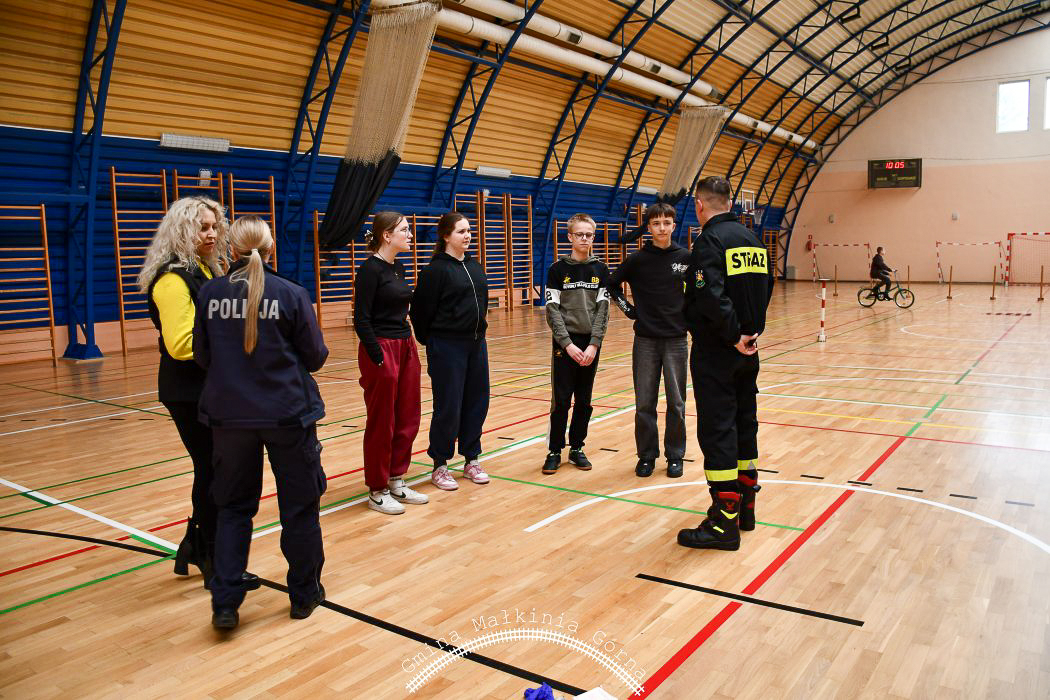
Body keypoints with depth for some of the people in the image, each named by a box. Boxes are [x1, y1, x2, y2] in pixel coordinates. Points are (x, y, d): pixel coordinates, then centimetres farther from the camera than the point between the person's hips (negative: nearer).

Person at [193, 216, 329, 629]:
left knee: (234, 505, 17)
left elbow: (202, 357, 6)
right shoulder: (291, 294, -8)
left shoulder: (210, 294, -1)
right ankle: (304, 594, 24)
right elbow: (315, 357, -3)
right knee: (299, 504, 12)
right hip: (287, 413, -2)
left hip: (229, 414, 3)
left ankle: (225, 602, 15)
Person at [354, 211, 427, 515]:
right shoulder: (370, 268, -13)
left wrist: (408, 346, 13)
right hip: (381, 350, -8)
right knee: (381, 423, 2)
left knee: (407, 419, 12)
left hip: (405, 347, 8)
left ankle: (396, 482, 25)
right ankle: (377, 491, 15)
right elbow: (361, 319, -16)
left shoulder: (398, 267, 12)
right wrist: (378, 358, -18)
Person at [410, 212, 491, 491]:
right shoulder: (436, 269, -12)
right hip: (447, 347, -7)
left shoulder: (474, 265, 9)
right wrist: (429, 342, -2)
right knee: (448, 407, 0)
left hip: (476, 343, 7)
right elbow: (421, 310, -10)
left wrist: (478, 329, 14)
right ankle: (439, 466, 14)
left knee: (477, 402, 10)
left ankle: (471, 460, 25)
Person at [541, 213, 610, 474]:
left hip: (591, 344, 2)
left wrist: (594, 344, -10)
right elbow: (553, 310, -5)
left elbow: (603, 309, 0)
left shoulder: (600, 270, 4)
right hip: (565, 343, -2)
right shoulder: (558, 269, -1)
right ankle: (554, 451, 10)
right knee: (561, 400, -1)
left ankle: (576, 448, 21)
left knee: (584, 401, 9)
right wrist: (567, 344, -13)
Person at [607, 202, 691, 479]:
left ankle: (675, 456, 19)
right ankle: (647, 455, 18)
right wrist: (628, 309, 1)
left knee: (676, 402, 6)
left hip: (676, 339, 0)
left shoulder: (685, 257, -1)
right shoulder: (637, 259, -2)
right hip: (646, 340, 0)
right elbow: (611, 284, 9)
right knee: (645, 403, 5)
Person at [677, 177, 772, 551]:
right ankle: (745, 506, 26)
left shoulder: (710, 239, -13)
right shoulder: (751, 238, 11)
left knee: (717, 430, -4)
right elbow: (766, 286, 14)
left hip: (716, 352, -8)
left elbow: (711, 297, -26)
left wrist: (734, 335, -16)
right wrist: (751, 331, 9)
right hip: (747, 352, 8)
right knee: (745, 424, 15)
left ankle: (725, 522, 0)